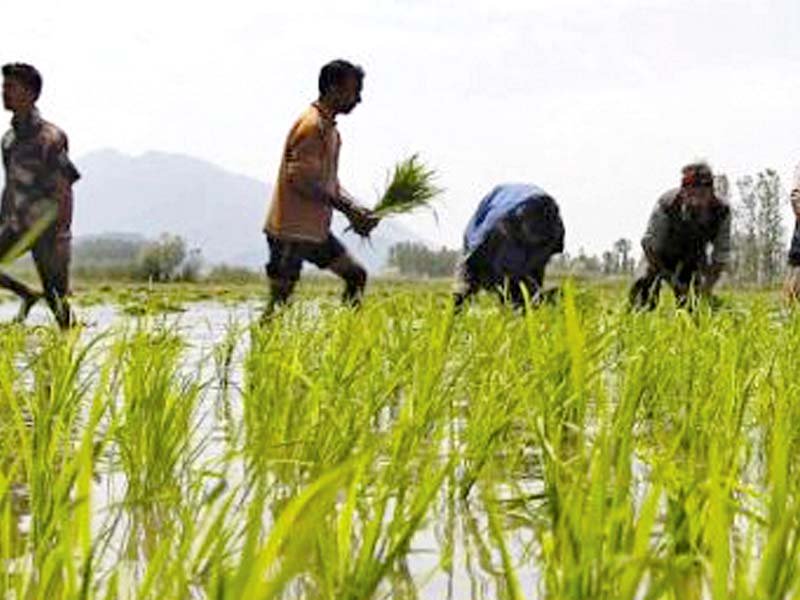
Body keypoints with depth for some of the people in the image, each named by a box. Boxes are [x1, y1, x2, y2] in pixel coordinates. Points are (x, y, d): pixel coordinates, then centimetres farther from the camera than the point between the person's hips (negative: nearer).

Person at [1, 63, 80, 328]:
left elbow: (64, 193, -17)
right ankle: (29, 295, 12)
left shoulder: (49, 137, -13)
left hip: (47, 227, -7)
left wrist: (61, 237, -21)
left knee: (56, 296, -3)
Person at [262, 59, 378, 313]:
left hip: (316, 230, 10)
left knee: (356, 275, 12)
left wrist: (358, 211, 2)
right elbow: (301, 181, -22)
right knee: (279, 303, -6)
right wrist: (350, 209, -18)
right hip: (291, 230, -10)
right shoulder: (311, 126, -16)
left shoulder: (330, 128, 15)